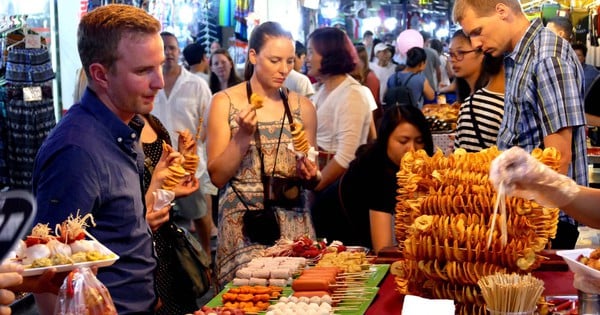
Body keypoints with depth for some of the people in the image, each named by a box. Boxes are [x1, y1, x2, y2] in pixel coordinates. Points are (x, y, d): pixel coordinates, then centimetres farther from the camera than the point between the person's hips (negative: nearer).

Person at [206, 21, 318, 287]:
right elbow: (217, 176, -4)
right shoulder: (225, 102, -1)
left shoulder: (302, 107, 7)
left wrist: (309, 173, -5)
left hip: (293, 223, 3)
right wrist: (244, 134, -15)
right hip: (243, 226, -2)